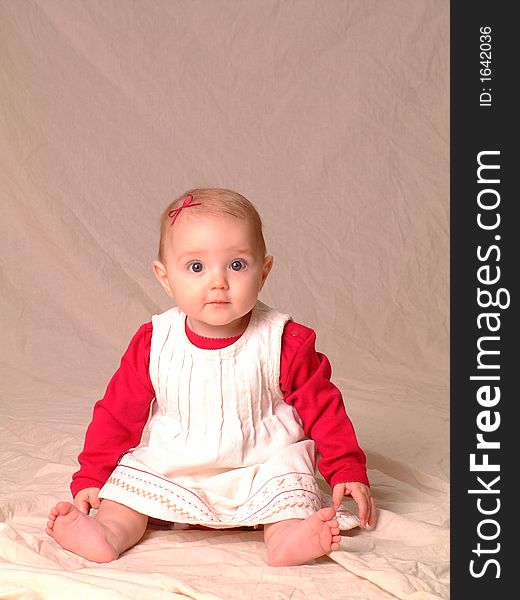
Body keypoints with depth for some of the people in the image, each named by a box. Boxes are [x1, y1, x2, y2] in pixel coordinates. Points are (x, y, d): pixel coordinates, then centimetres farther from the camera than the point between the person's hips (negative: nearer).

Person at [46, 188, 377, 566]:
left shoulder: (286, 343, -11)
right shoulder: (153, 343, -7)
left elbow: (323, 407, -3)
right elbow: (118, 413, 1)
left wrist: (348, 472, -7)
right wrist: (91, 478, -1)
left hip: (263, 468, -2)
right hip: (168, 471, 2)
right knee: (127, 485, -15)